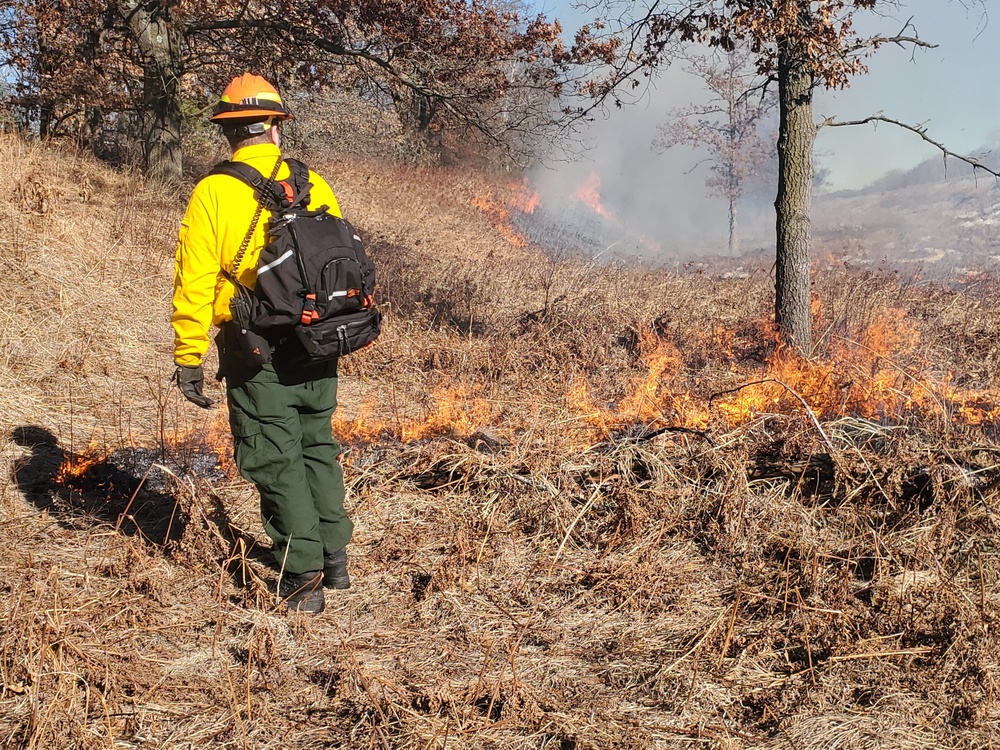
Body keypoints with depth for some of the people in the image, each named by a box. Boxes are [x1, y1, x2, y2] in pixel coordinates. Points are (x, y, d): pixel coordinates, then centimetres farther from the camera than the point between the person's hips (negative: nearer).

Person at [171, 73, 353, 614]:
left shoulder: (213, 192, -8)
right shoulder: (315, 186, 3)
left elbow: (195, 282, -10)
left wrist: (189, 357, -5)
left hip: (257, 353, -4)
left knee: (275, 460, 5)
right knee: (317, 448, 19)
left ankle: (303, 575, 7)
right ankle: (334, 557, 28)